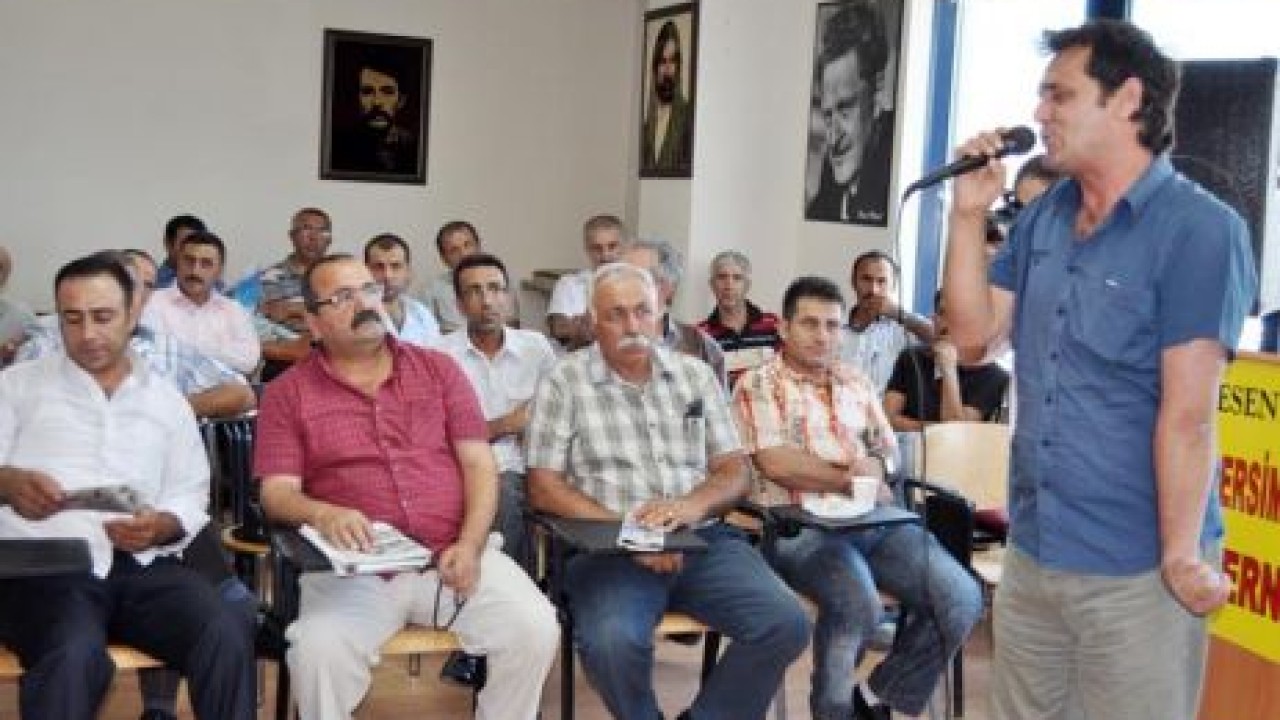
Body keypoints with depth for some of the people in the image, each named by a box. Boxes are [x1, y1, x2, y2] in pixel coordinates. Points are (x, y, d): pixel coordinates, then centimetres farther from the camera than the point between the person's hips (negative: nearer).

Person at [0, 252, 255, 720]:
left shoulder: (166, 399, 21)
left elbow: (191, 495, 17)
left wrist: (162, 526, -6)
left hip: (142, 565, 3)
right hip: (43, 565, -2)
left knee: (229, 636, -27)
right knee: (74, 658, -36)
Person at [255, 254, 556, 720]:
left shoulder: (439, 369, 13)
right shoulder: (287, 394, 8)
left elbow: (479, 464, 7)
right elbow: (277, 493, -1)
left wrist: (470, 545, -9)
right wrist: (322, 513, -24)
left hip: (454, 554, 2)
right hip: (353, 567, -2)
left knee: (535, 629, -20)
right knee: (319, 649, -31)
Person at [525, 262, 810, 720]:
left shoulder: (696, 375, 14)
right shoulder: (564, 382, 3)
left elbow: (733, 471, 12)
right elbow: (544, 489, -3)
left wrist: (691, 506, -11)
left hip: (702, 539, 4)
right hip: (609, 548, -3)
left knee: (786, 624, -20)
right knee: (611, 642, -33)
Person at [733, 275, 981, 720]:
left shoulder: (856, 383, 22)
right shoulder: (758, 385, 3)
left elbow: (889, 454, 19)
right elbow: (776, 464, -10)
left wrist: (872, 470, -5)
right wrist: (850, 479, -5)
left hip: (875, 520, 6)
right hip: (800, 525, -6)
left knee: (962, 597, -15)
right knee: (858, 605, -35)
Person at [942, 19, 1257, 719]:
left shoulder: (1199, 229, -15)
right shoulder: (1041, 218, 7)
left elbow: (1187, 412, -18)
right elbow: (973, 332, 5)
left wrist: (1182, 556, -17)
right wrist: (968, 211, -3)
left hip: (1135, 569, -6)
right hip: (1030, 549, 7)